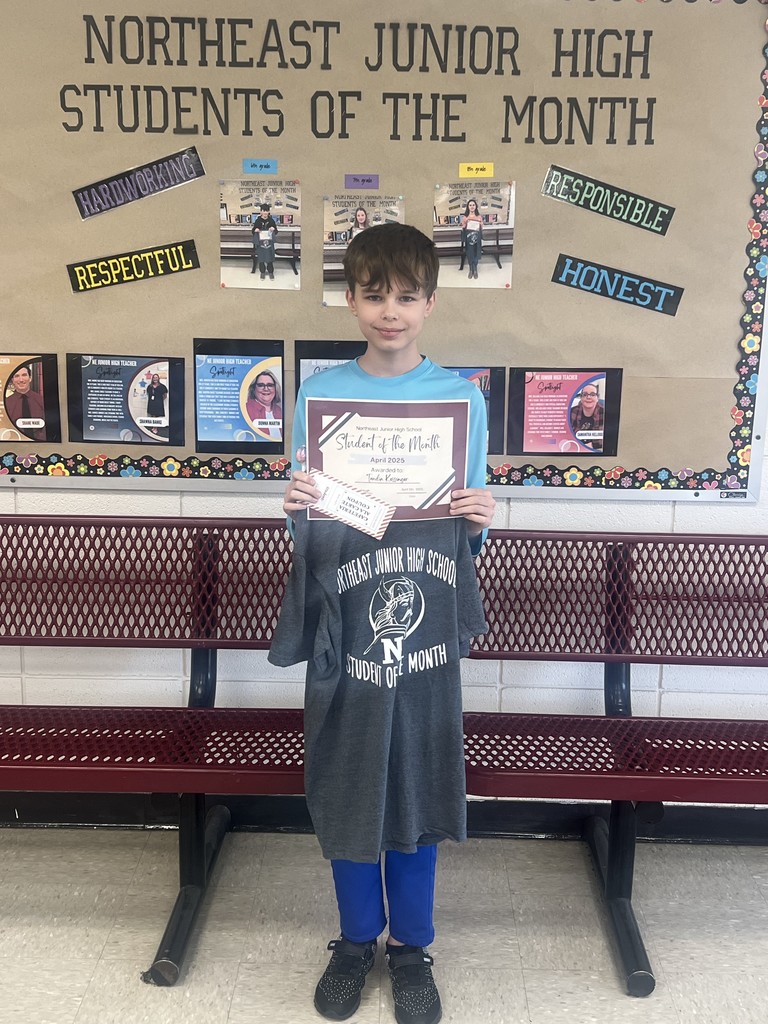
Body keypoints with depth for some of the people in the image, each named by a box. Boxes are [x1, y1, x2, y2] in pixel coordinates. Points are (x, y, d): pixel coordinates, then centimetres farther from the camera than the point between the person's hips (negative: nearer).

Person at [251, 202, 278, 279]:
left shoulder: (271, 220, -2)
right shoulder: (258, 220, -3)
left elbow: (276, 232, 4)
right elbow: (252, 231, 4)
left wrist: (273, 229, -18)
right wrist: (255, 230, -18)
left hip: (269, 242, 0)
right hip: (260, 242, 0)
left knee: (270, 257, 6)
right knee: (261, 257, 6)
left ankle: (271, 272, 21)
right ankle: (262, 272, 22)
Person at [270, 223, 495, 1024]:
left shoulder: (462, 396, -2)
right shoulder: (319, 391, -1)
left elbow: (469, 535, 2)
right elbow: (303, 533, 3)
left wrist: (480, 520, -19)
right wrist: (297, 509, -18)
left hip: (427, 628, 0)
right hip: (343, 627, 1)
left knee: (419, 787, 12)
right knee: (344, 785, 13)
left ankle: (411, 945, 36)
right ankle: (356, 939, 38)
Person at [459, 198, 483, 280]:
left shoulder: (479, 217, 1)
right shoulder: (465, 217, 0)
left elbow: (481, 228, 9)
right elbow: (462, 229, 2)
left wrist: (480, 225, -9)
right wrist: (463, 226, -15)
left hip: (476, 237, 0)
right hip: (468, 237, 0)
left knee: (476, 254, 4)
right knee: (469, 254, 6)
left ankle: (475, 270, 20)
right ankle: (471, 270, 22)